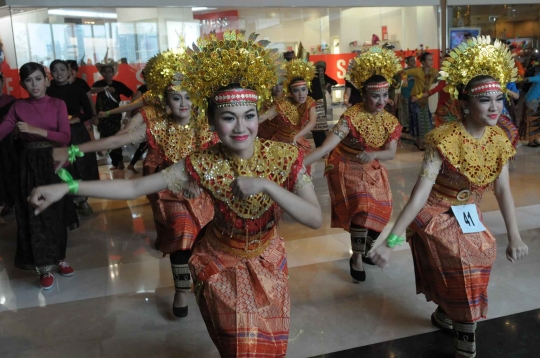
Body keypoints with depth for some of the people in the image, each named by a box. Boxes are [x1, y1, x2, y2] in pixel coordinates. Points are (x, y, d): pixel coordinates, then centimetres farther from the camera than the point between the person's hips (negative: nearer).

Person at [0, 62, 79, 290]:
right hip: (30, 166, 0)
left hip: (54, 164, 0)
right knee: (35, 216, 2)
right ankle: (45, 267, 12)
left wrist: (37, 131, -24)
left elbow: (65, 137, -14)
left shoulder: (58, 104, -4)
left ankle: (58, 259, 26)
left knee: (56, 214, 9)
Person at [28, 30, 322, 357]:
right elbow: (134, 187, -19)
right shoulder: (203, 164, -23)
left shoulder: (285, 157, -23)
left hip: (267, 262, 1)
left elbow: (315, 218, -30)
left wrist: (265, 185, -41)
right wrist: (67, 187, -25)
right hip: (219, 264, -1)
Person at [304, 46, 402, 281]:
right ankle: (356, 257, 6)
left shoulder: (390, 121, -6)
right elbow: (328, 144, -35)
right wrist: (302, 163, -49)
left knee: (378, 212, 10)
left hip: (372, 171, 6)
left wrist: (373, 155, -34)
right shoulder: (352, 116, -25)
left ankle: (366, 249, 38)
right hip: (347, 169, -6)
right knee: (362, 209, -16)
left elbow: (391, 152, -10)